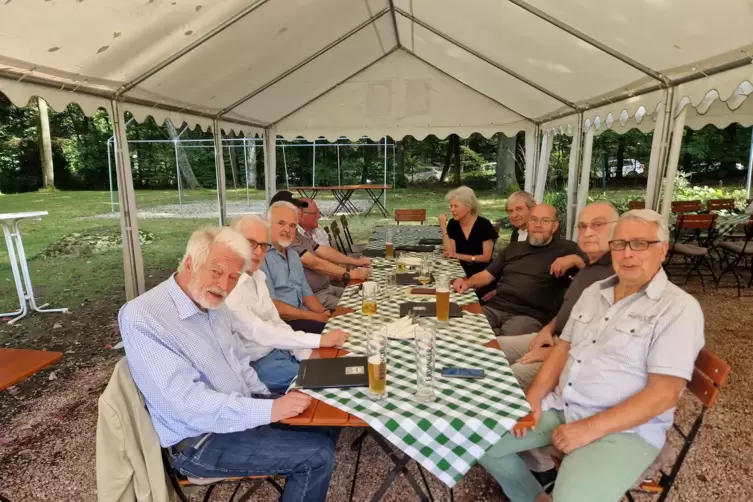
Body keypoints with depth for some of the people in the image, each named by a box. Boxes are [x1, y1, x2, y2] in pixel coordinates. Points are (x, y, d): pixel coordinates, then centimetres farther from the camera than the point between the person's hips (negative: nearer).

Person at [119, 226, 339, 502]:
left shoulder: (214, 305, 3)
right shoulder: (143, 318, -24)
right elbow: (189, 402, -29)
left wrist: (269, 400, -3)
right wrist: (268, 410, -29)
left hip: (241, 412, 8)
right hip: (200, 441, -8)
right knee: (318, 456, -14)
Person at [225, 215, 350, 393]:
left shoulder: (257, 276, 4)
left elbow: (276, 323, 7)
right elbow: (260, 333, -26)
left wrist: (308, 356, -3)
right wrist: (320, 340, -25)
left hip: (280, 350, 8)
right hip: (257, 364, -8)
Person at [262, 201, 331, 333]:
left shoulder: (294, 256, 15)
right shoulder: (261, 256, -13)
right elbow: (272, 306, -18)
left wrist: (325, 313, -2)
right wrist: (316, 317, -16)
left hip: (302, 318, 8)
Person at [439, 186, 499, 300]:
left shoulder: (484, 224, -10)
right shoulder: (453, 224, 1)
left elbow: (486, 257, -11)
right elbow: (450, 252, -8)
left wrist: (460, 256, -16)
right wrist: (443, 226, -13)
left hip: (482, 276, -3)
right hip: (462, 273, 3)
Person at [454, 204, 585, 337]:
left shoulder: (565, 249, 9)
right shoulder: (514, 248, 23)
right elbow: (487, 275, 22)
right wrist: (467, 283, 4)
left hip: (529, 315, -4)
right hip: (494, 308, 5)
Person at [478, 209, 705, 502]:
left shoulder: (680, 309, -11)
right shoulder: (593, 292, 10)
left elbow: (664, 393, -17)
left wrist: (590, 428, -22)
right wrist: (533, 397, -3)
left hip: (625, 428, -6)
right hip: (559, 406, 6)